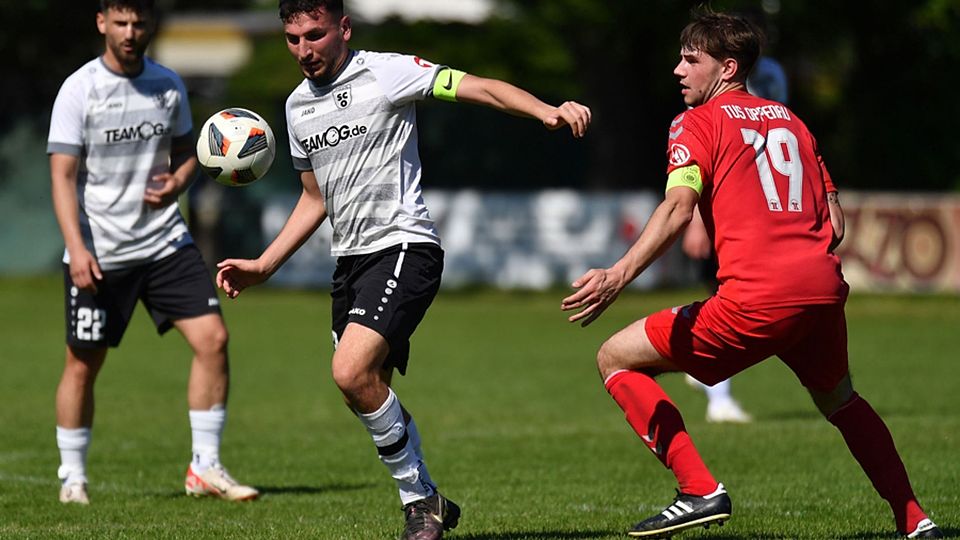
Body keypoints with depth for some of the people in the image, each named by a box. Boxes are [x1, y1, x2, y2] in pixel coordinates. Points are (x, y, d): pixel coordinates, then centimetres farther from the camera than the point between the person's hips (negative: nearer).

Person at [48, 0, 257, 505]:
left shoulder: (168, 84, 5)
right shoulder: (79, 90, -8)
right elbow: (62, 176, -11)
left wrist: (176, 183, -5)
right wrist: (76, 248, -21)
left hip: (164, 240, 4)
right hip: (98, 251, -4)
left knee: (212, 337, -8)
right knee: (83, 363, 2)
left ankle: (205, 467, 1)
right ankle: (72, 478, 17)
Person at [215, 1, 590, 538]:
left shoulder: (385, 73, -9)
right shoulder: (298, 106, 14)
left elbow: (477, 87, -17)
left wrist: (546, 111, -34)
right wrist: (263, 266, 20)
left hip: (404, 246, -8)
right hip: (350, 256, 8)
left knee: (352, 372, -23)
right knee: (367, 393, 7)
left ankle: (420, 496, -7)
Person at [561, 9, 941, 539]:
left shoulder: (698, 122, 4)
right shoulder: (789, 120, 22)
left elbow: (678, 207, -15)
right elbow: (835, 222, 19)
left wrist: (619, 275, -26)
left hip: (757, 297, -7)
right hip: (823, 287, 7)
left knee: (615, 359, 4)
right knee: (839, 399, 35)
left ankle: (700, 491, -6)